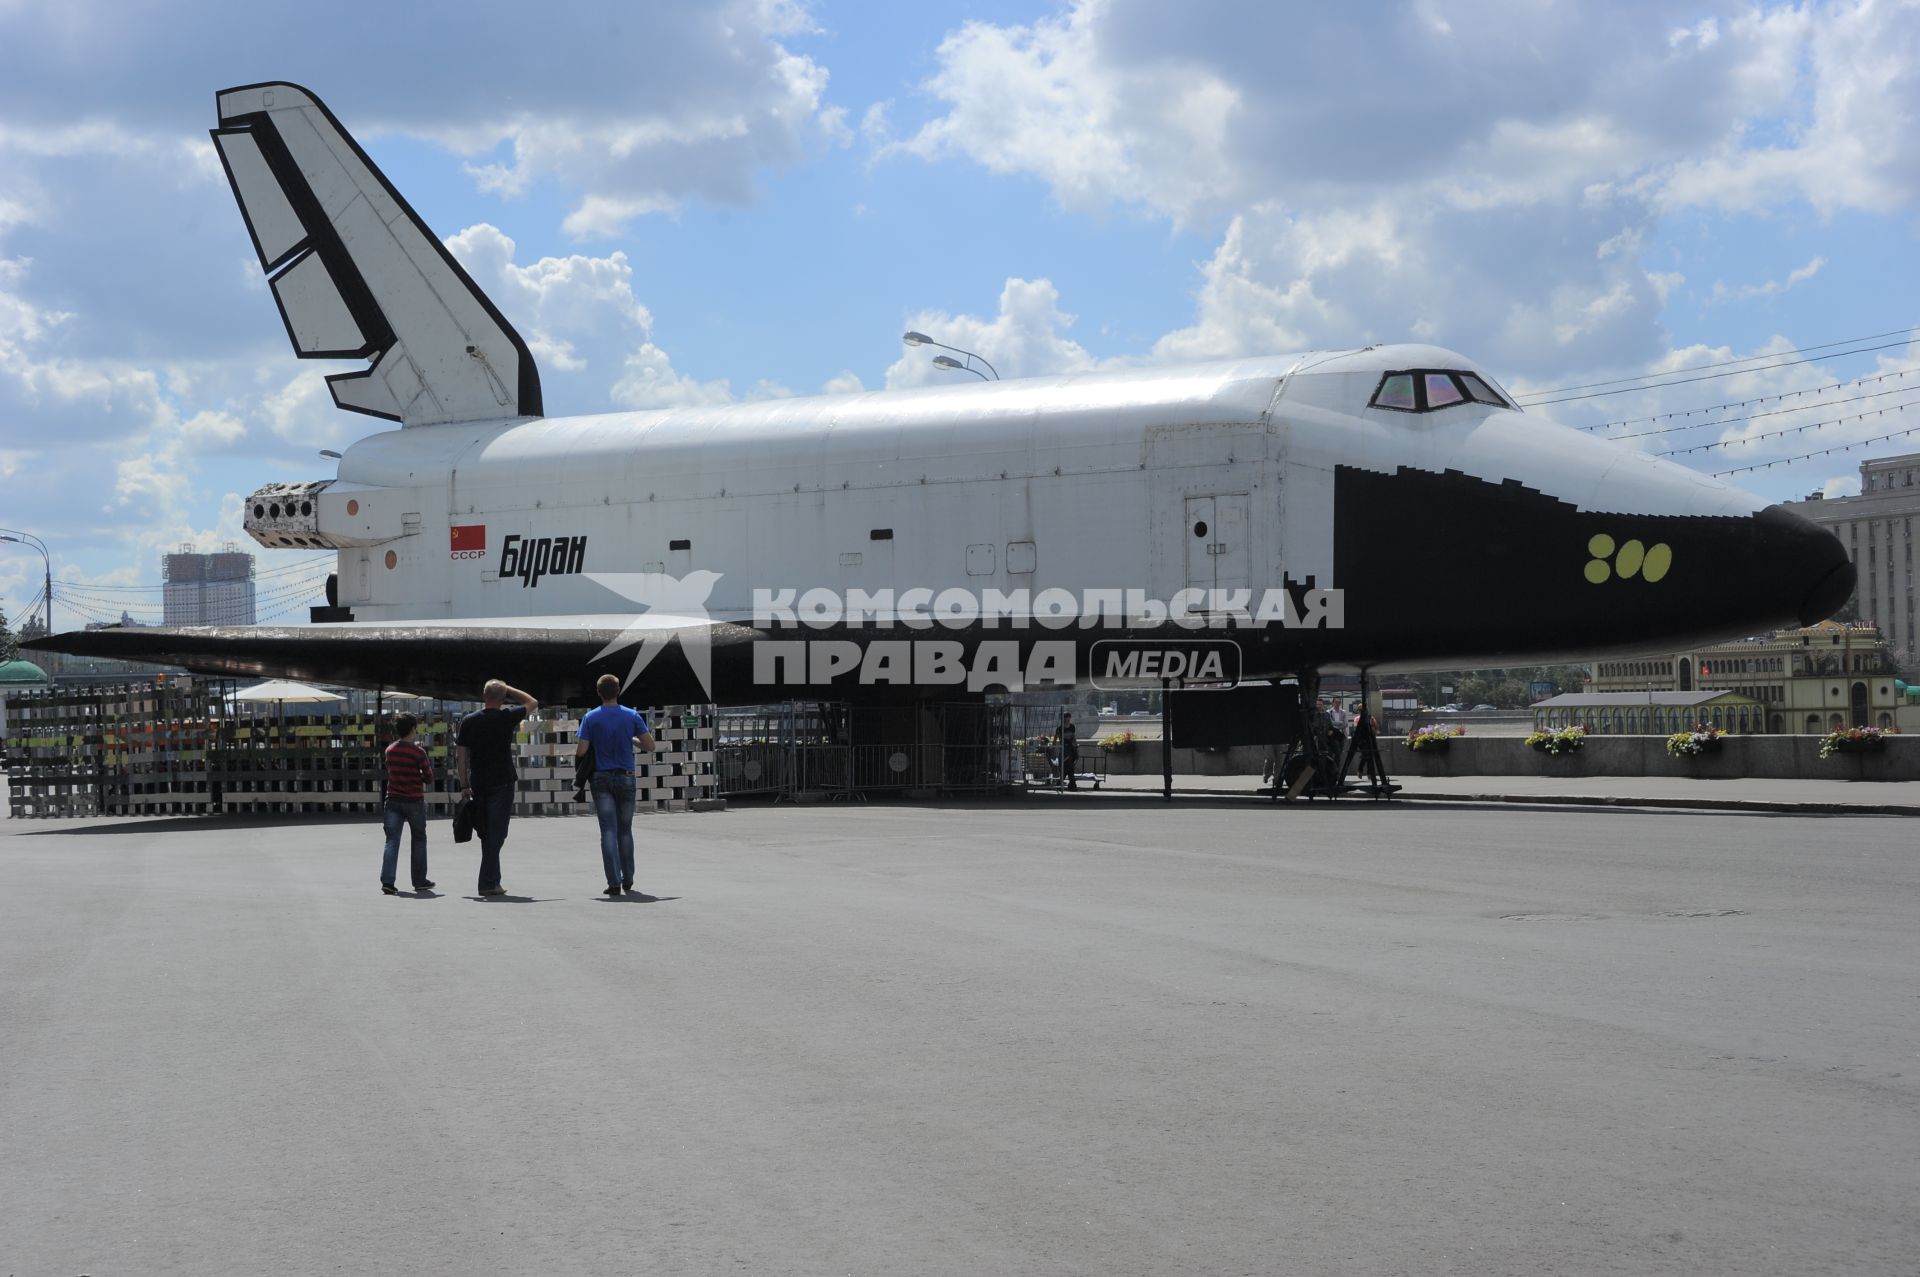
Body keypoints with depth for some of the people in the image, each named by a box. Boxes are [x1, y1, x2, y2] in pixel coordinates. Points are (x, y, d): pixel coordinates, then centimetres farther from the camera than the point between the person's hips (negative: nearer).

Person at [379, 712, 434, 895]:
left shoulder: (390, 750, 4)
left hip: (393, 800, 3)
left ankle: (387, 880, -15)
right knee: (419, 840, 12)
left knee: (392, 840, -1)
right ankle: (419, 881, 18)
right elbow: (429, 778, -9)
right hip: (414, 801, -3)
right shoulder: (418, 752, -11)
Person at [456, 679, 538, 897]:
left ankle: (492, 880, 18)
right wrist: (508, 689, 11)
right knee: (496, 833, -3)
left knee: (486, 834, 14)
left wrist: (464, 785, 8)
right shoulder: (507, 717, -6)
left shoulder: (468, 721, 2)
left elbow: (461, 756, 2)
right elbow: (532, 703, 11)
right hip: (502, 783, -4)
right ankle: (488, 883, -7)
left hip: (478, 785, 4)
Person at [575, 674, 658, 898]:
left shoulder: (591, 718, -5)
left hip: (602, 779, -1)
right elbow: (651, 746, -3)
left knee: (608, 831, -4)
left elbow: (580, 752, -8)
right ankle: (627, 880, 20)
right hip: (625, 778, 1)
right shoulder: (632, 716, -2)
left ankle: (614, 882, -12)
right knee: (625, 831, 14)